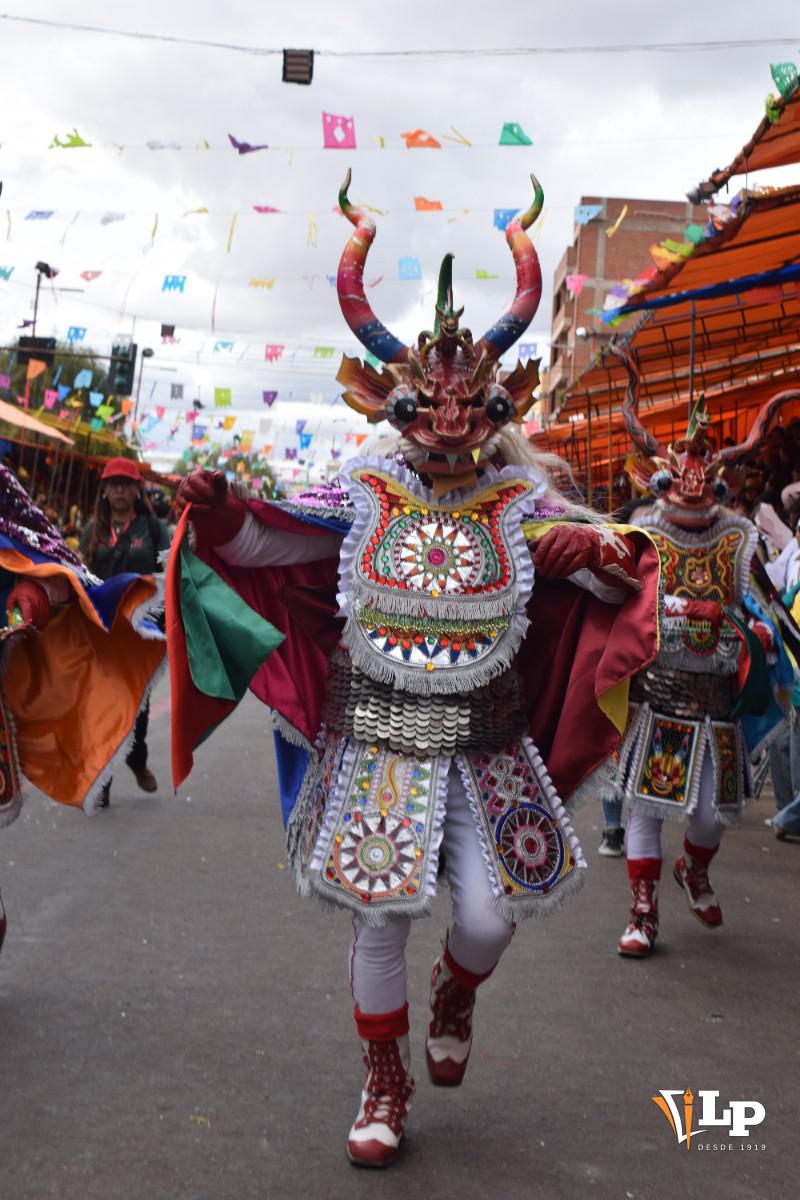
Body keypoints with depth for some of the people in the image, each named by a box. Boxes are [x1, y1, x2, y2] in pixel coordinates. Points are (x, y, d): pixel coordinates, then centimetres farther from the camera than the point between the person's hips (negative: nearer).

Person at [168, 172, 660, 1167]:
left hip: (486, 741, 1)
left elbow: (604, 565, -2)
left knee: (487, 917, -2)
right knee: (378, 915, 3)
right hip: (376, 736, 0)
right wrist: (220, 514, -19)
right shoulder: (365, 495, -2)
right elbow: (262, 542, 2)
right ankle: (385, 1082, 28)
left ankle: (454, 995, 39)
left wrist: (604, 553, -26)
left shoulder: (517, 501, -1)